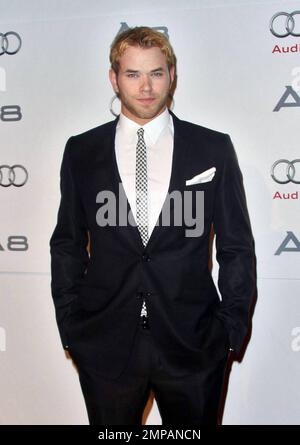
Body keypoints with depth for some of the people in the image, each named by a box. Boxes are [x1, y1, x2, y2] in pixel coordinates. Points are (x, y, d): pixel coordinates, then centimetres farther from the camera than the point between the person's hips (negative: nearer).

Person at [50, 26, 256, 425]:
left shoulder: (214, 149, -1)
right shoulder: (80, 152, 2)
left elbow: (237, 246, 3)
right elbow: (67, 244, 7)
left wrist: (233, 326, 0)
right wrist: (69, 325, 4)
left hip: (193, 343, 0)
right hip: (106, 344, 1)